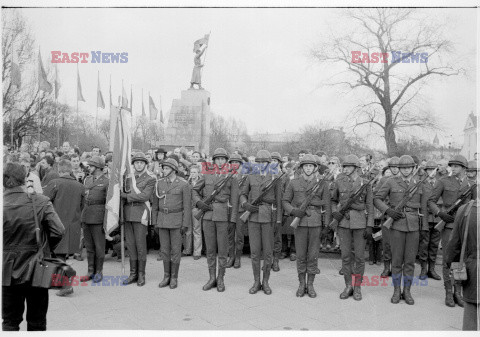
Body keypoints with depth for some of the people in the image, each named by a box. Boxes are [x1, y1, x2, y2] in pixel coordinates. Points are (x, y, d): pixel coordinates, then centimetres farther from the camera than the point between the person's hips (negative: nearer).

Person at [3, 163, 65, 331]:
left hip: (8, 273, 0)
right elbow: (58, 231, -15)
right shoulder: (41, 202, -11)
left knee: (10, 322, 15)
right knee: (37, 323, 15)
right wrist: (46, 248, 3)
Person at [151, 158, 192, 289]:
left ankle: (174, 278, 13)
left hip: (177, 220, -4)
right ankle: (166, 277, 18)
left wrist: (186, 224, -12)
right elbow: (155, 204, 8)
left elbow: (187, 206, -8)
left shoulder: (184, 184, -8)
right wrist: (154, 223, 5)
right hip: (163, 219, 4)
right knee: (165, 249, 7)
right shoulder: (159, 183, 4)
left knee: (175, 249, 1)